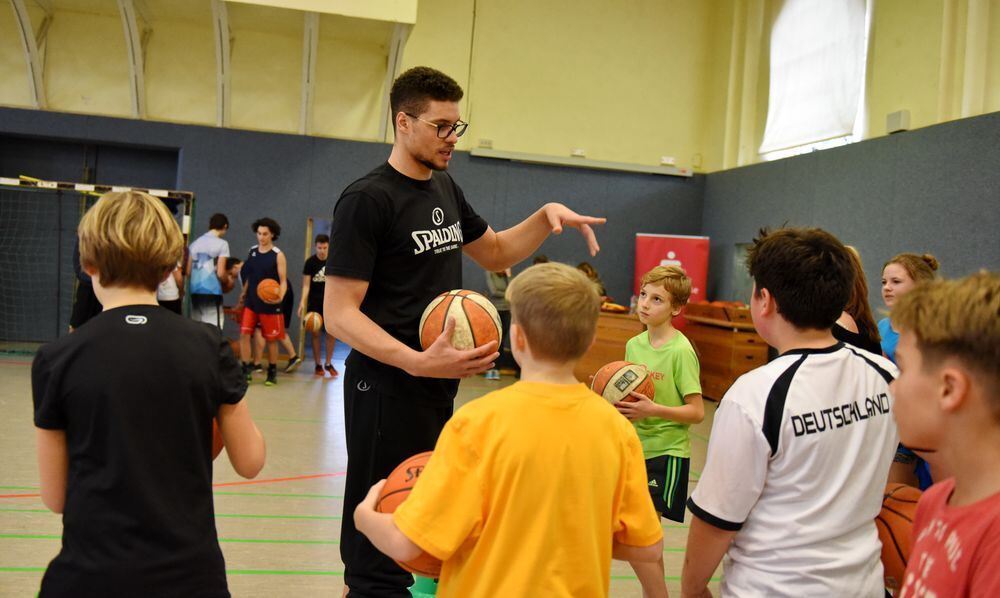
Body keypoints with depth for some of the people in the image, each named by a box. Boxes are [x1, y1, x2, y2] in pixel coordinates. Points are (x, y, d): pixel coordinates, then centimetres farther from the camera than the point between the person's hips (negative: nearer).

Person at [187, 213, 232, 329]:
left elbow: (188, 271, 11)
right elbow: (220, 273, -10)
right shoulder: (221, 243, -6)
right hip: (212, 291, -6)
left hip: (195, 291, 6)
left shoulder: (195, 243, 13)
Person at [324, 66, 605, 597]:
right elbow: (338, 314, -18)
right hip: (387, 390, -8)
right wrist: (417, 361, -31)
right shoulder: (367, 199, -14)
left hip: (439, 390, 8)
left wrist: (546, 216, 6)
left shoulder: (443, 188, 10)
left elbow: (496, 253, 23)